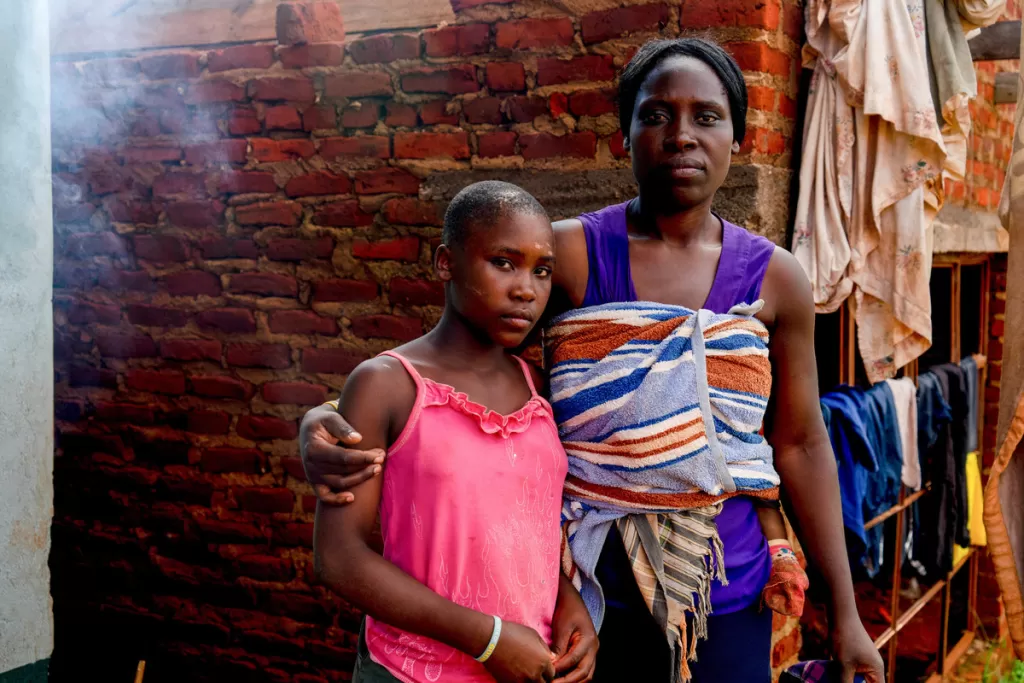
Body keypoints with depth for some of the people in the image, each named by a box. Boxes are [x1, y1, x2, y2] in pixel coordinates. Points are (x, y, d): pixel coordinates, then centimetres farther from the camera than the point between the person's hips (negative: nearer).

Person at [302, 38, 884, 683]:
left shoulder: (776, 278, -4)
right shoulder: (569, 253, -9)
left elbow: (801, 445, 2)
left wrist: (845, 614, 4)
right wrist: (329, 416, -27)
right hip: (587, 590, -1)